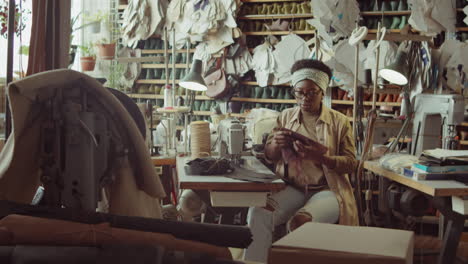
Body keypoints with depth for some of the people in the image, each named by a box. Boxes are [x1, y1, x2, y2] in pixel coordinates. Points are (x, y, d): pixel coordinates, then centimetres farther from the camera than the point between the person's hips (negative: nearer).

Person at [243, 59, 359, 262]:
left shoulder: (339, 121, 2)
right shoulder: (286, 117, 11)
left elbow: (351, 163, -2)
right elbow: (269, 156, 12)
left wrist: (320, 157, -22)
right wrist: (276, 144, -13)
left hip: (327, 190, -3)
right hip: (292, 188, 3)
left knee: (300, 222, -33)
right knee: (257, 213, -26)